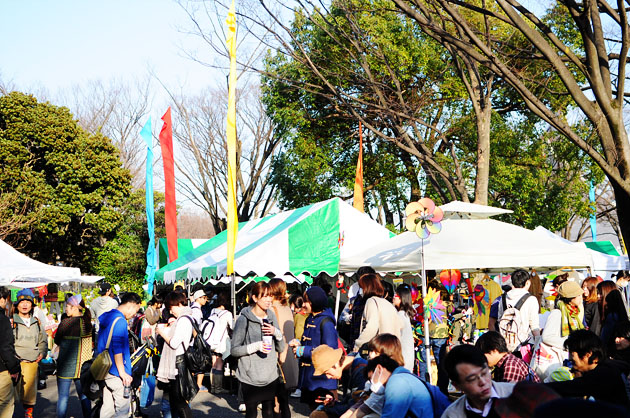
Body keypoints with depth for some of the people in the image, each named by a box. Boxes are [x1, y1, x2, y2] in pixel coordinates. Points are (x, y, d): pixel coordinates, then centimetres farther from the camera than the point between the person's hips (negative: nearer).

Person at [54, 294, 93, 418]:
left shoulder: (66, 322, -13)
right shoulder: (88, 322, 2)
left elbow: (57, 341, -1)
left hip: (67, 365, -5)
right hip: (84, 365, 5)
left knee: (63, 396, 2)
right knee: (84, 396, 13)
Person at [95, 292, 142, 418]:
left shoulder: (106, 317, 15)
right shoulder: (120, 321, -16)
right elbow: (117, 349, -21)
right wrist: (122, 372, -19)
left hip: (104, 368, 10)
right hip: (115, 371, -10)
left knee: (107, 405, 13)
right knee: (122, 407, -6)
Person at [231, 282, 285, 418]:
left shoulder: (272, 316, 8)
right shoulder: (244, 319, -8)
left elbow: (281, 348, 11)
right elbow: (234, 350, -8)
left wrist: (276, 333, -8)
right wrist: (256, 346, -21)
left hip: (271, 376, 5)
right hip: (250, 377, -5)